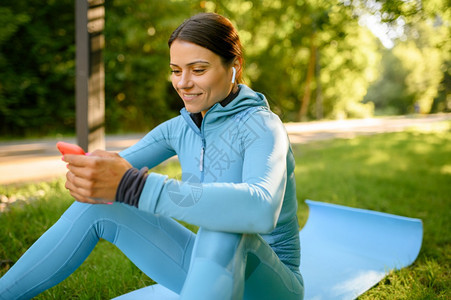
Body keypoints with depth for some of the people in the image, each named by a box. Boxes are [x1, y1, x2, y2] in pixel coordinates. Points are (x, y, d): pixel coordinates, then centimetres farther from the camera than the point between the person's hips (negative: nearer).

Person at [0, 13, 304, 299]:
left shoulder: (262, 126, -21)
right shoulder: (180, 129, 0)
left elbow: (260, 209, -41)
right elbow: (118, 169, 0)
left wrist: (133, 185, -45)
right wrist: (89, 175, -25)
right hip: (211, 268, 5)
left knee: (226, 224, -39)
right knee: (97, 208, -5)